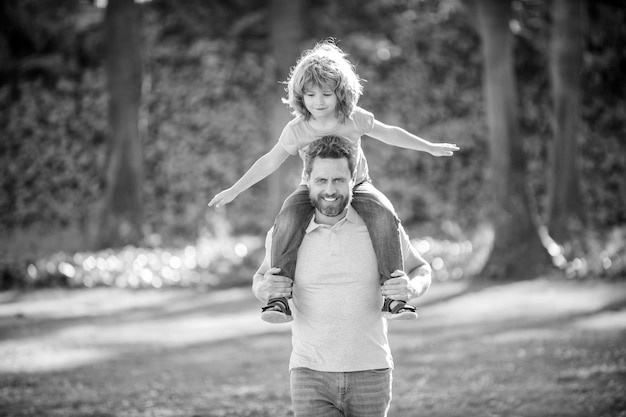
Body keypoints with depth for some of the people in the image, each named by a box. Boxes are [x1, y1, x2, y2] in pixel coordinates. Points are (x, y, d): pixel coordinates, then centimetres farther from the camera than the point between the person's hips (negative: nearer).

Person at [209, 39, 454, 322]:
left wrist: (431, 148, 13)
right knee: (288, 219, -33)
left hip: (356, 186, 1)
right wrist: (233, 191, 0)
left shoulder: (355, 119, -12)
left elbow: (389, 134, 5)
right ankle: (279, 298, -32)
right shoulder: (296, 130, -14)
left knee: (384, 216, -31)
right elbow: (270, 161, -2)